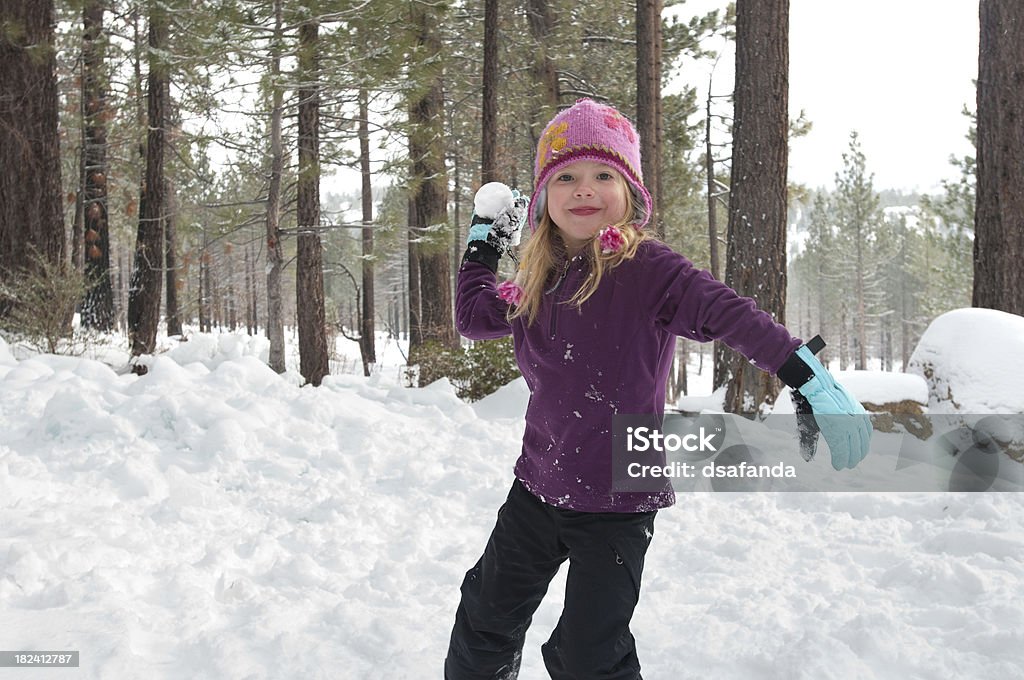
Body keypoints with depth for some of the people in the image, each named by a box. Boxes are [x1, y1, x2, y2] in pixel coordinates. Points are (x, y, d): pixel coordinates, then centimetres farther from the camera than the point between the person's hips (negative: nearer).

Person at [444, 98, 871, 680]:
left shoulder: (648, 268, -15)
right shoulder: (543, 281, 5)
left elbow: (732, 315, -26)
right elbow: (473, 316, 22)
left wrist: (812, 380, -37)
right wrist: (484, 241, 25)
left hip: (618, 504, -6)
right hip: (539, 485, 6)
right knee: (487, 611, 20)